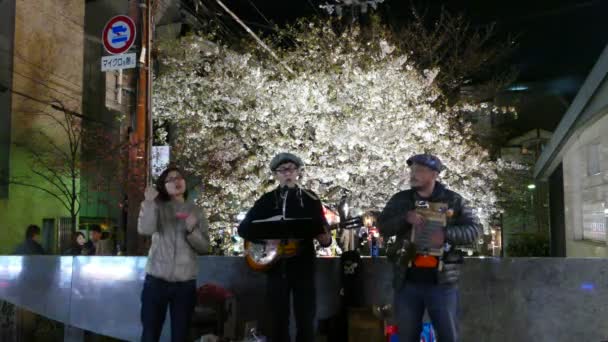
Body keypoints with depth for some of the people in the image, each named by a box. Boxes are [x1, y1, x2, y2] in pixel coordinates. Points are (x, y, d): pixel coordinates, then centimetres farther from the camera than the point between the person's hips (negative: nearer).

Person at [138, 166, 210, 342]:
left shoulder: (196, 211, 7)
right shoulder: (157, 207, 2)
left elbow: (204, 247, 2)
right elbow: (145, 229, -18)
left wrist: (192, 230, -14)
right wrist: (149, 202, -21)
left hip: (185, 283, 2)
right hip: (156, 280, -1)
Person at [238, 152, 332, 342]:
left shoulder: (311, 199, 4)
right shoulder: (267, 200, 5)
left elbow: (321, 229, 5)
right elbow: (243, 228, 2)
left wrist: (325, 239, -18)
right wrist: (267, 237, -13)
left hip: (303, 267, 0)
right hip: (276, 267, 1)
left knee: (306, 321, 2)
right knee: (278, 321, 7)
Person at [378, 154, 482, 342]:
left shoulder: (453, 200, 2)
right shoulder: (400, 199, 6)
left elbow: (474, 229, -2)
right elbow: (383, 227, 1)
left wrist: (446, 234, -19)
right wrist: (405, 218, -16)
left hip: (442, 281, -1)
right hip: (407, 281, 2)